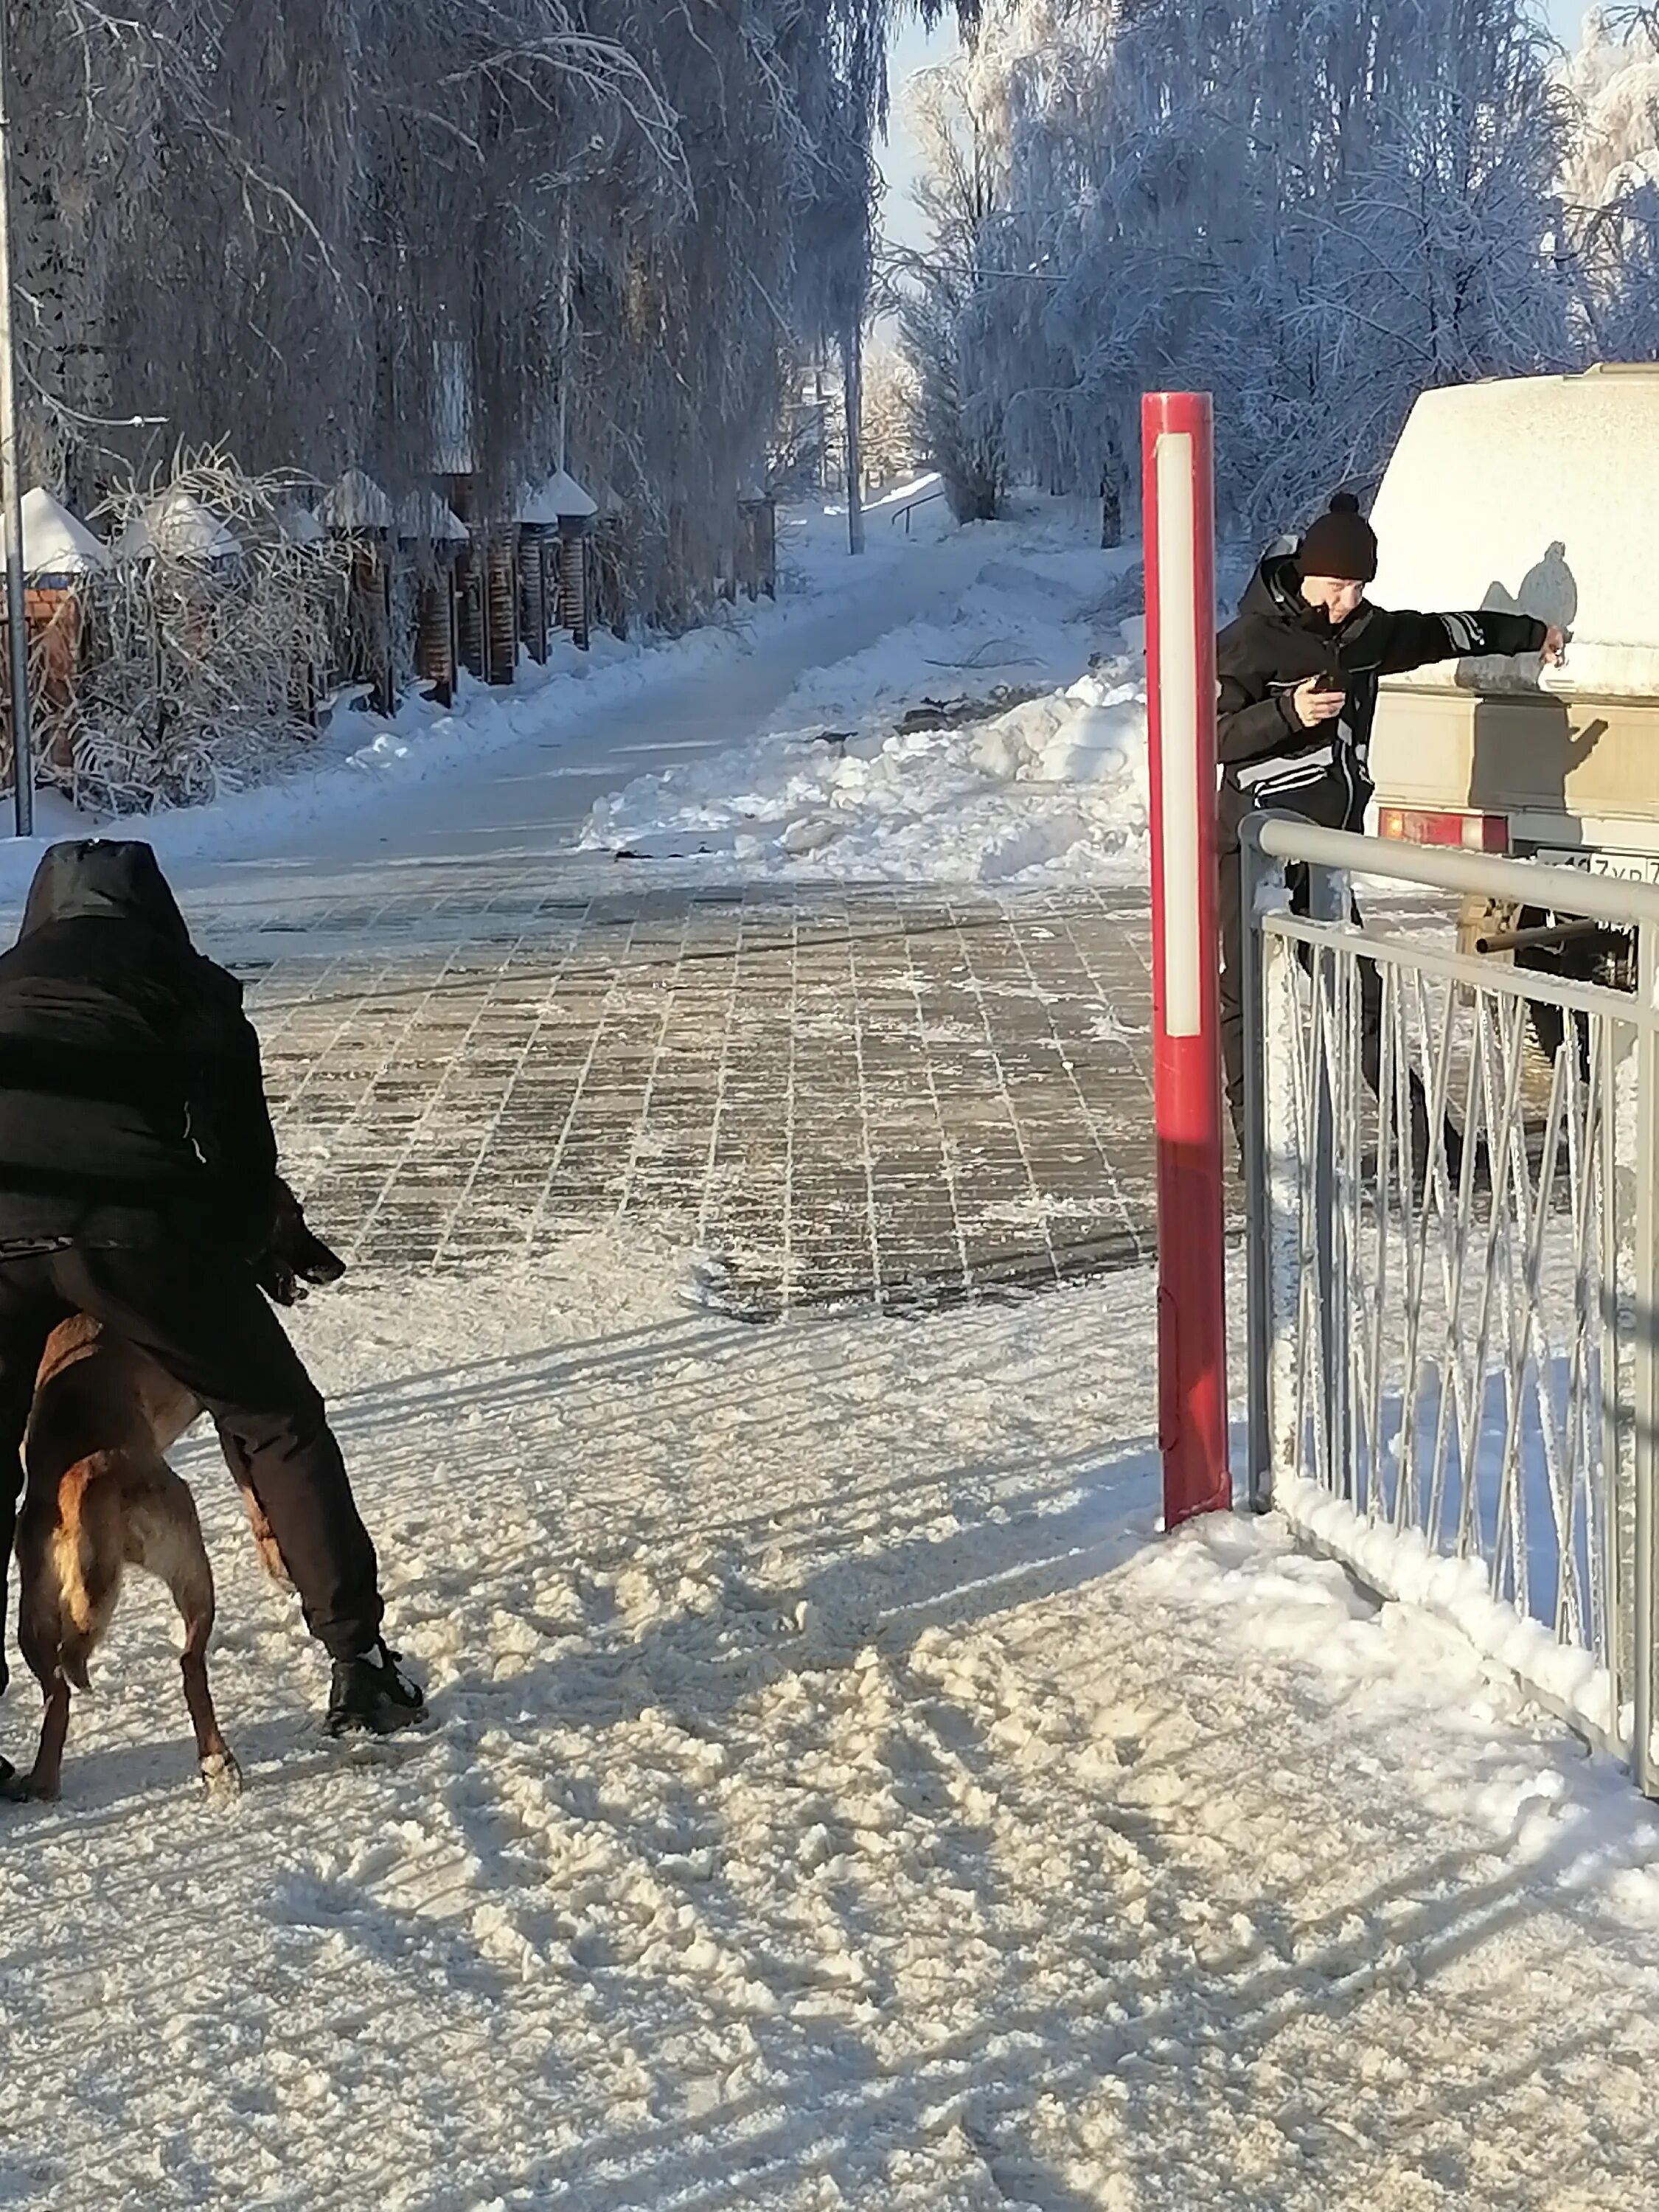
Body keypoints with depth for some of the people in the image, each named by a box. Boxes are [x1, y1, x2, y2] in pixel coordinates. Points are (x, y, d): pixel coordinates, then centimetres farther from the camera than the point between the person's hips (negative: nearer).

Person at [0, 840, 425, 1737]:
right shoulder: (187, 986, 21)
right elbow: (239, 1147, 13)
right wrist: (238, 1251, 27)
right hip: (132, 1223, -2)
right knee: (276, 1424, 16)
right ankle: (357, 1662, 12)